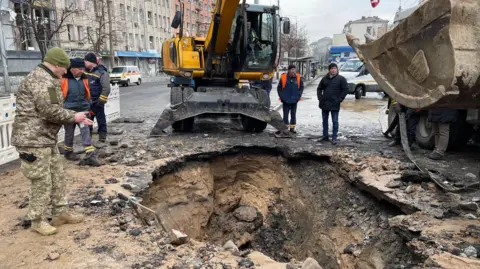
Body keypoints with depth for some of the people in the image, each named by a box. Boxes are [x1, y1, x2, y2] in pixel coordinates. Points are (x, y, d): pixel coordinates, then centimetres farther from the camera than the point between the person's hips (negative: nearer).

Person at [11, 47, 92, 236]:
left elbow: (53, 109, 19)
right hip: (34, 140, -11)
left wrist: (76, 117, 8)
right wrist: (73, 117, -12)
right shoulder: (41, 79, -17)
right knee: (42, 183, -1)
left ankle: (61, 213, 27)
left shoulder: (47, 79, 18)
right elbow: (49, 111, -26)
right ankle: (37, 221, 15)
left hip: (47, 139, 11)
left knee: (58, 178, 16)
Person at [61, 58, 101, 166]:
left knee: (86, 132, -4)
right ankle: (68, 152, 34)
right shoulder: (64, 79, -12)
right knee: (69, 133, 13)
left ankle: (90, 156, -7)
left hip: (83, 110, 3)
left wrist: (88, 106, 23)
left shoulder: (84, 79, 5)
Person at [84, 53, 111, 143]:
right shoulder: (85, 71, 10)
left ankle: (102, 137, 11)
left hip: (97, 102, -7)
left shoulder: (102, 72, -13)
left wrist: (101, 100, -20)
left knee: (101, 119, 3)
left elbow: (106, 88, -18)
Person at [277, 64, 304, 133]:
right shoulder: (283, 77, -8)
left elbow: (301, 87, 10)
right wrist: (281, 96, -5)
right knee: (285, 115, 3)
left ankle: (292, 127, 21)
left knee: (293, 115, 10)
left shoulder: (299, 78, -2)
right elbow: (279, 88, 1)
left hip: (294, 100, 2)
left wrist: (299, 95, 0)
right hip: (286, 100, -2)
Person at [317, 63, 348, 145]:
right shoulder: (325, 79, 10)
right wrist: (320, 97, 6)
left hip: (334, 104, -5)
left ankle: (334, 138, 4)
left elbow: (345, 89, -5)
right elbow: (319, 88, 19)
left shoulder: (341, 79, -3)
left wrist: (340, 99, -10)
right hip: (324, 103, 5)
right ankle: (325, 136, 22)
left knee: (335, 121, -2)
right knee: (324, 120, 12)